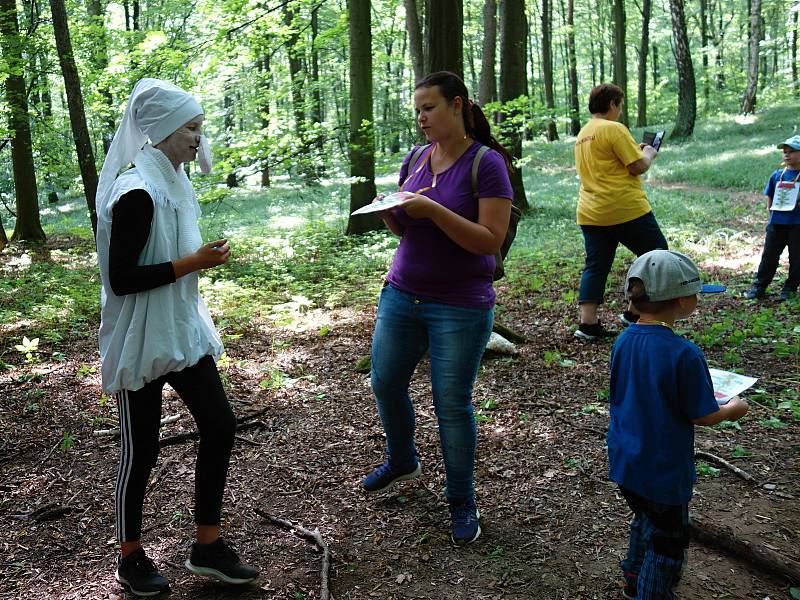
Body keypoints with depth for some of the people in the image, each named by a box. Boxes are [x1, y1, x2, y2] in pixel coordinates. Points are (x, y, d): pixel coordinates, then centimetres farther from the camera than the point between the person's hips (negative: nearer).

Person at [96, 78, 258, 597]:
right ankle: (130, 557, 28)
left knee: (219, 425, 7)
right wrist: (195, 262, -22)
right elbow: (121, 277, -23)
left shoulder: (172, 181, 7)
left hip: (182, 332, 8)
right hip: (141, 341, -8)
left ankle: (208, 546, 21)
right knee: (141, 448, 6)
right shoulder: (137, 192, -20)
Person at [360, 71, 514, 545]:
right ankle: (402, 461, 42)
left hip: (461, 306, -6)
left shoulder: (486, 163, -12)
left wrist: (432, 209, -26)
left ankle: (462, 500, 22)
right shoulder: (416, 158, 6)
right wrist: (387, 212, -7)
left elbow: (492, 241, -19)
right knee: (386, 384, 14)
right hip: (402, 294, 6)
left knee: (452, 403, 2)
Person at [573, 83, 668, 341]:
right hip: (626, 210, -8)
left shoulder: (582, 134, 16)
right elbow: (638, 167, -13)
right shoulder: (614, 129, -11)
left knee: (595, 266, 9)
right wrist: (648, 155, 7)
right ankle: (635, 312, 12)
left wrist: (636, 152, 24)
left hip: (590, 213, 8)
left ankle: (587, 322, 2)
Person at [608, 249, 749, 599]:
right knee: (666, 543, 14)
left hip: (625, 462, 7)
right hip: (663, 472, -7)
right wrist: (732, 410, 4)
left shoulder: (623, 342, -5)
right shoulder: (684, 354, -26)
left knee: (646, 521, 30)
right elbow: (702, 415, -17)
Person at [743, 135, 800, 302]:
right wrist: (770, 209, 6)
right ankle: (759, 286, 13)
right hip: (776, 223, 3)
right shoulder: (777, 175, 8)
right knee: (769, 256, 6)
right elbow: (769, 196, 17)